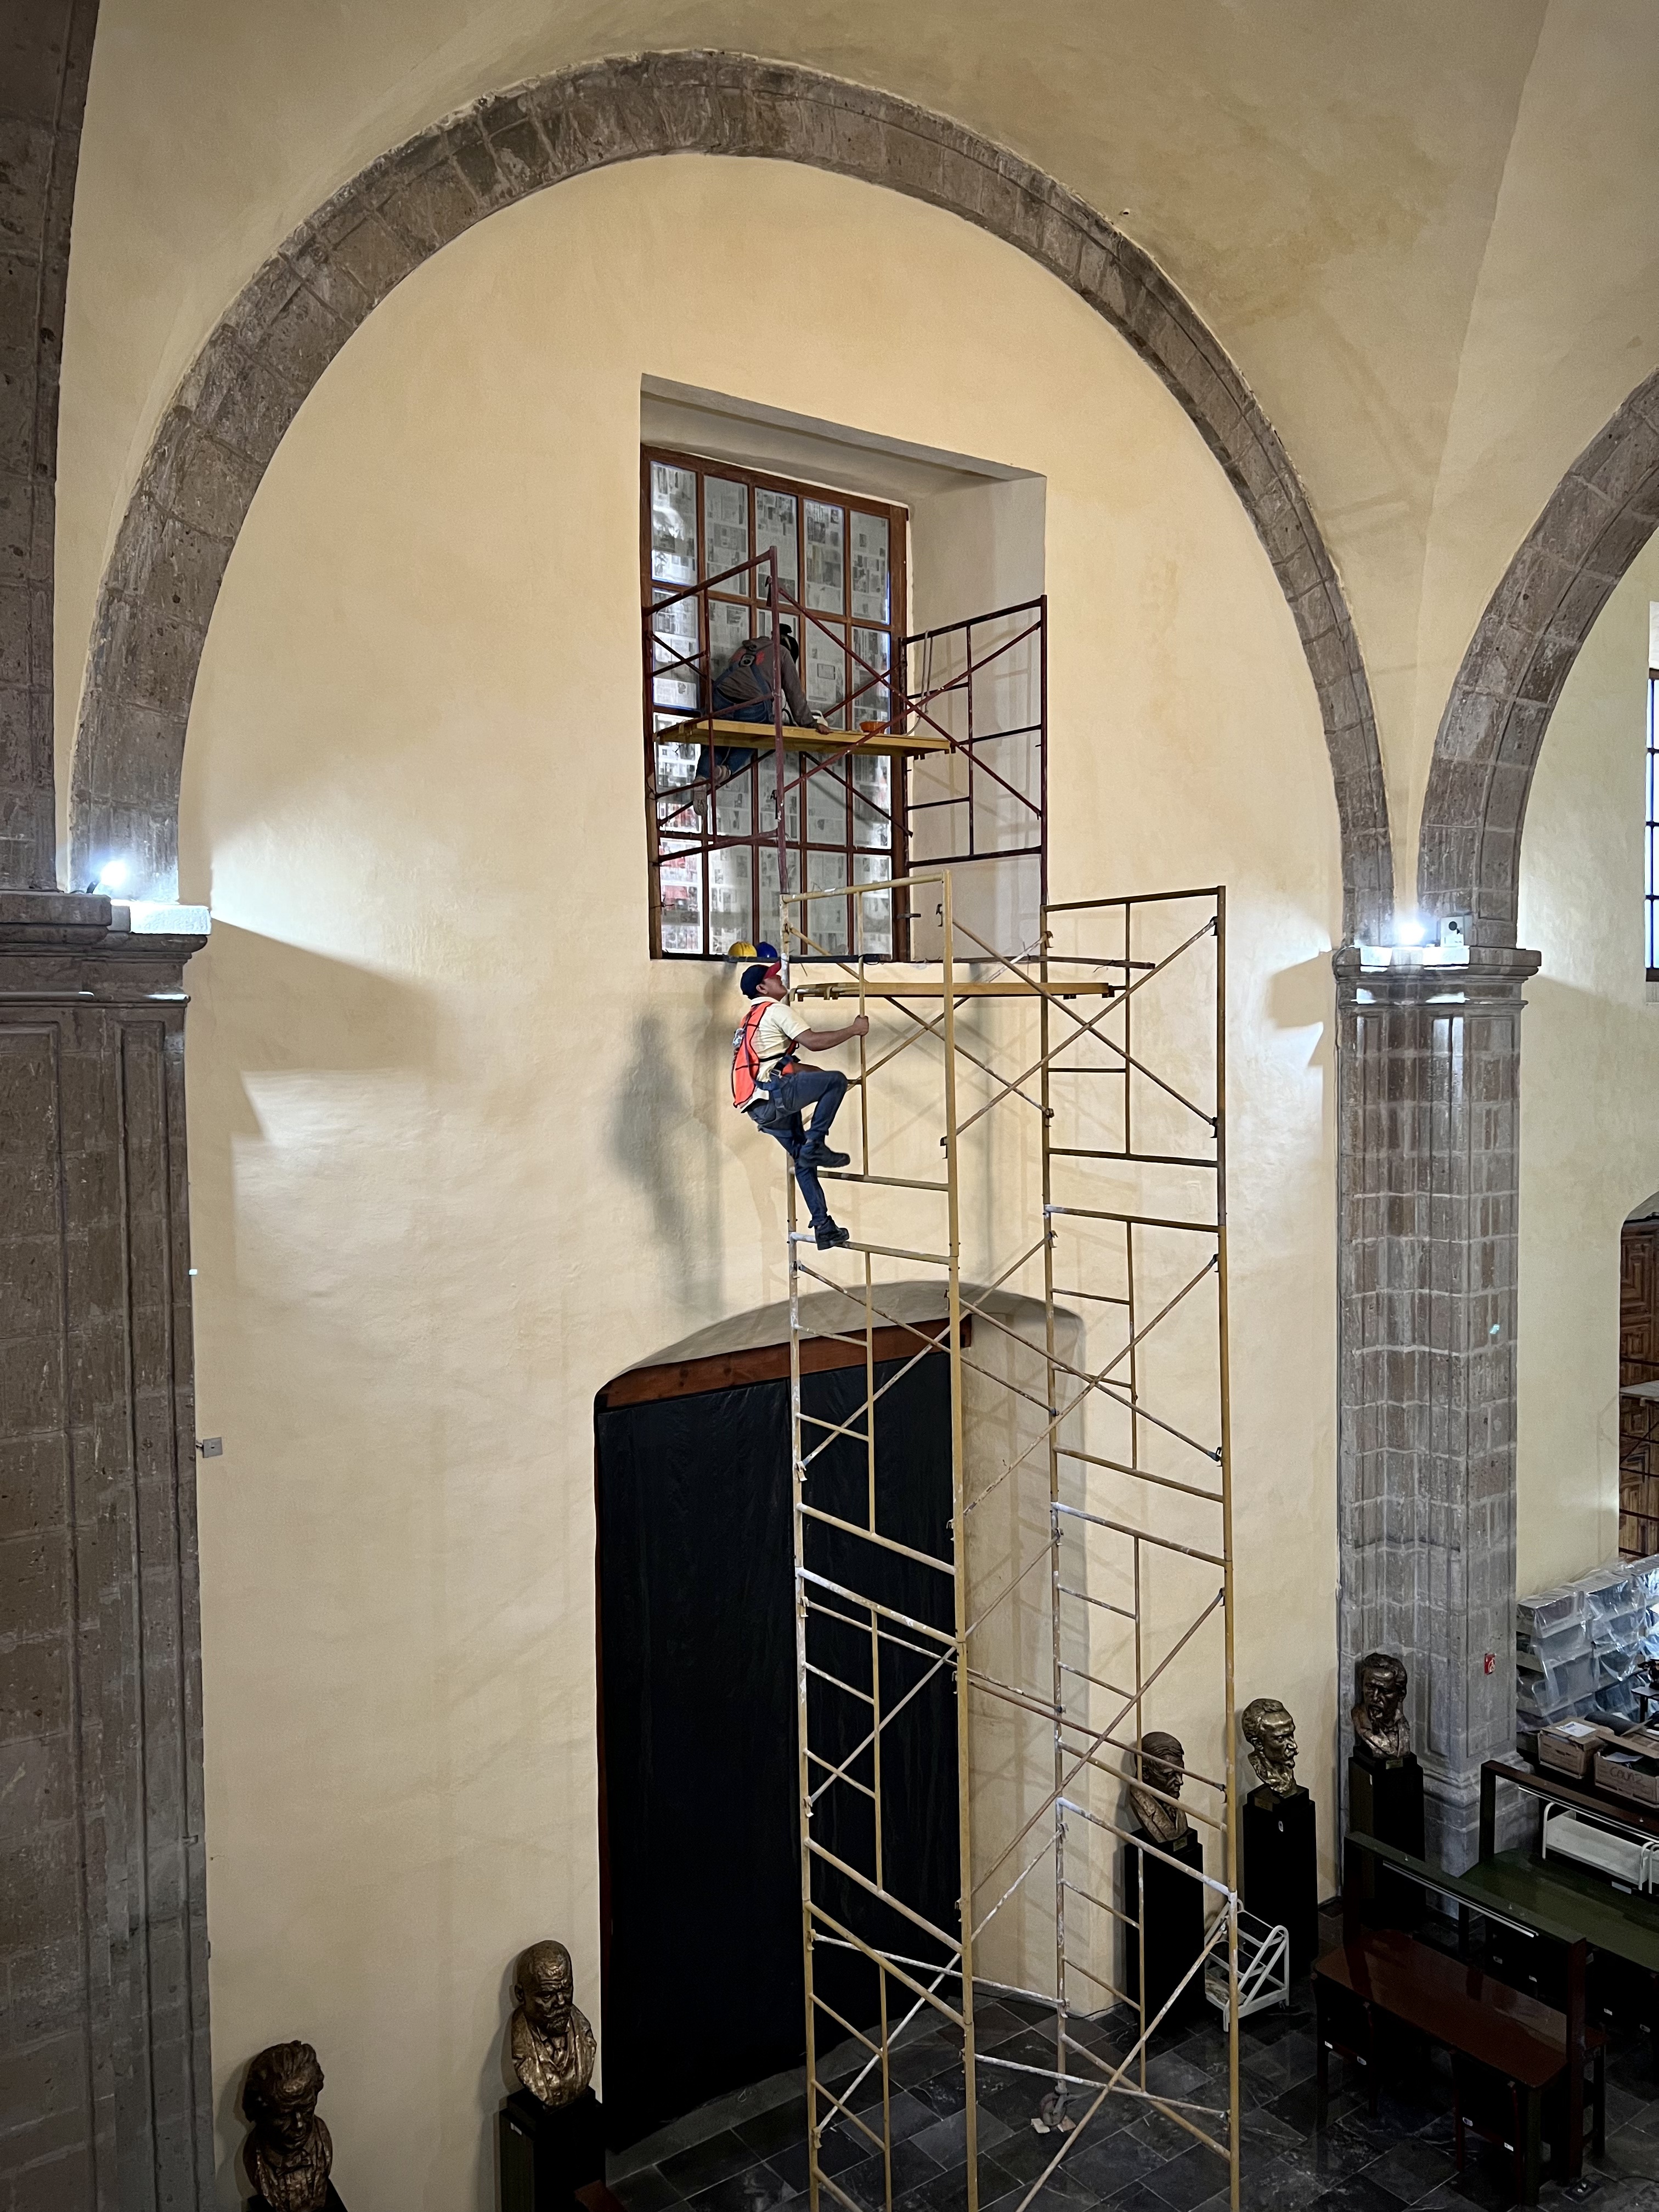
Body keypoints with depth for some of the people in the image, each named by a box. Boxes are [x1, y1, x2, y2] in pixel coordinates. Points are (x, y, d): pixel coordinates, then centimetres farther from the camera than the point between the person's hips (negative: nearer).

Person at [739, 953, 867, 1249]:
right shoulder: (777, 1011, 1)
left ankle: (824, 1227, 9)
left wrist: (812, 1072, 39)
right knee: (837, 1081, -9)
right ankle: (814, 1144, -10)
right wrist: (854, 1030, -3)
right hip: (774, 1094, -9)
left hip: (761, 1108, 9)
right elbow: (813, 1042, -12)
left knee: (804, 1161, 12)